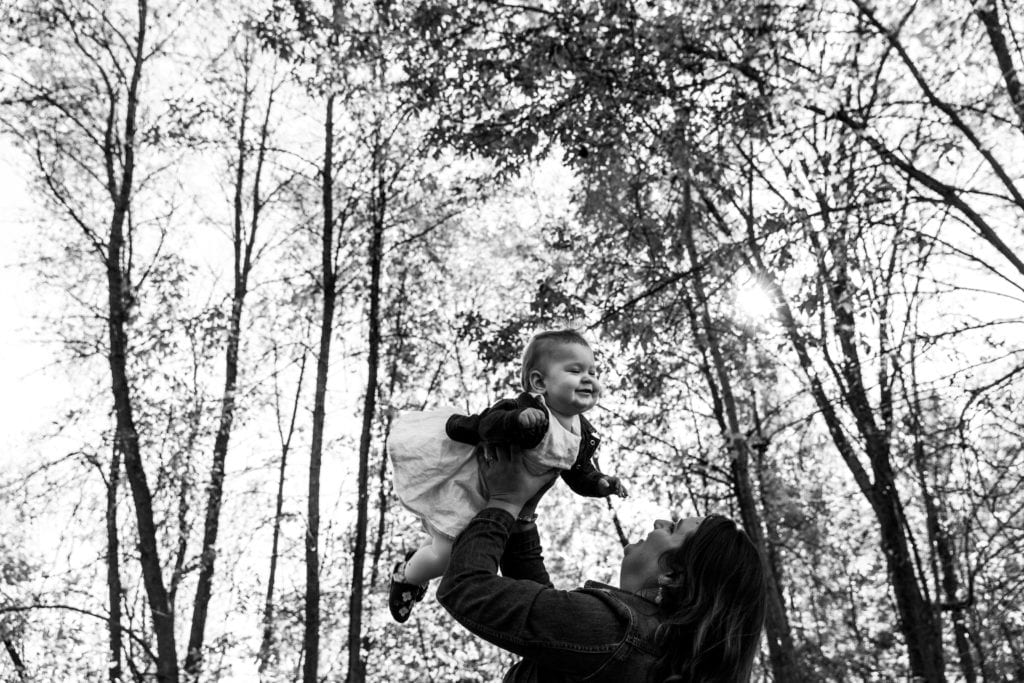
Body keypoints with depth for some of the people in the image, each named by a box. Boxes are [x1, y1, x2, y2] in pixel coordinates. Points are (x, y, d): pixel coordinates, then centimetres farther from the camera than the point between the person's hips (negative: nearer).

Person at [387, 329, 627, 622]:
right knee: (444, 554, -2)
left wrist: (599, 483, -14)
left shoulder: (584, 437, -8)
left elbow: (580, 474, 6)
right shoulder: (527, 410, -34)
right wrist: (518, 419, -66)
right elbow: (487, 424, -47)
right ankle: (407, 575, 32)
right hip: (464, 481, -8)